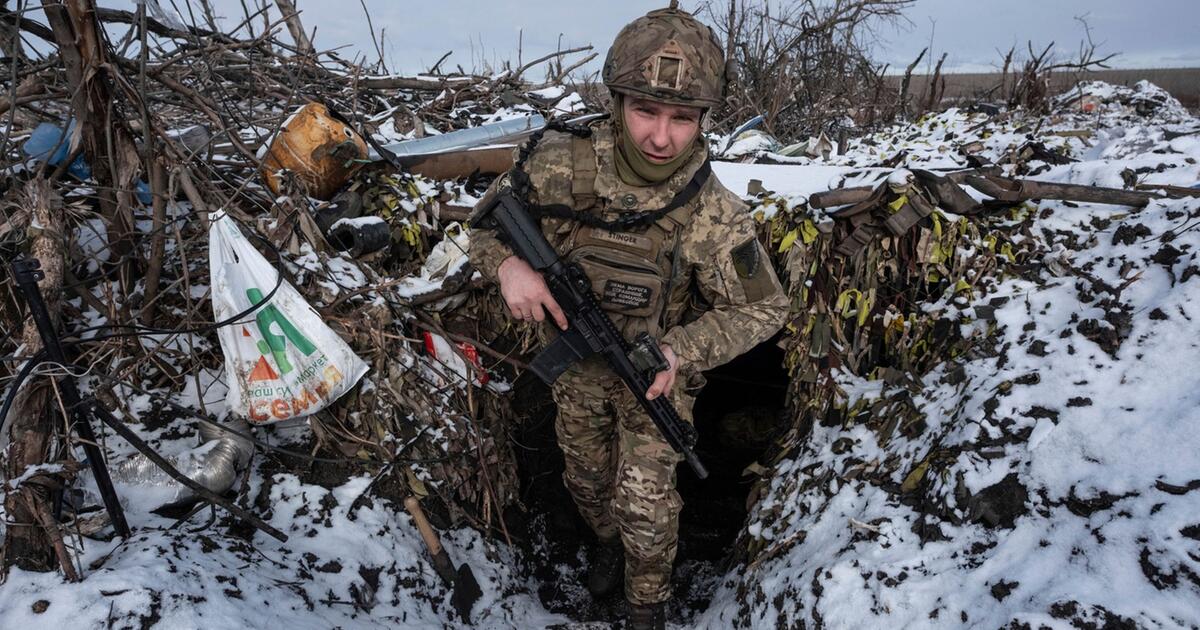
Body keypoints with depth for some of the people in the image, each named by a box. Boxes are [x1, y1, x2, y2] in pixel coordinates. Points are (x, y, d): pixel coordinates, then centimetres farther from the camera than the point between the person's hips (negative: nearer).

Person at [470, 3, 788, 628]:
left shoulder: (714, 214, -29)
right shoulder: (559, 166, -25)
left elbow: (762, 309, -17)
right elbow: (487, 220, -8)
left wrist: (680, 351, -31)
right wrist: (508, 263, -31)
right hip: (576, 364, 3)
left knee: (645, 500, 4)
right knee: (587, 475, 24)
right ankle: (606, 539, 58)